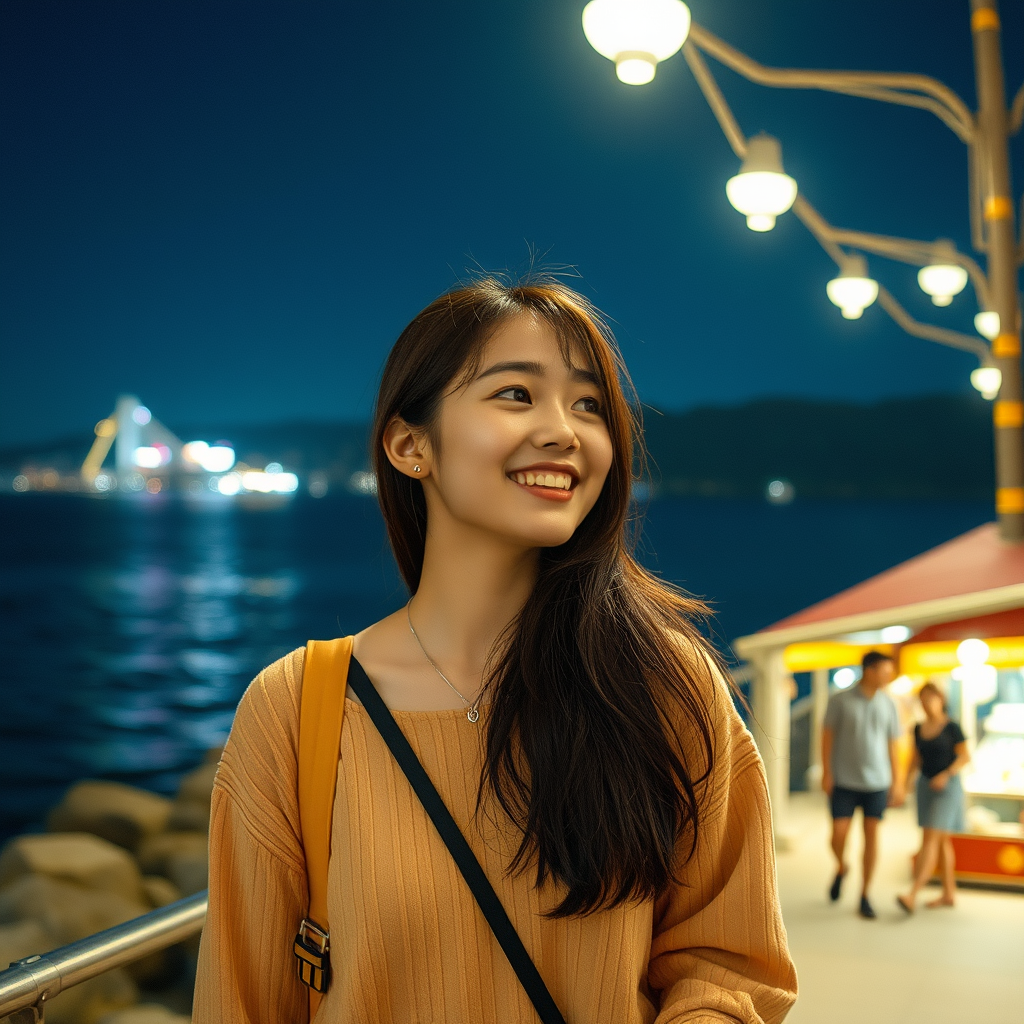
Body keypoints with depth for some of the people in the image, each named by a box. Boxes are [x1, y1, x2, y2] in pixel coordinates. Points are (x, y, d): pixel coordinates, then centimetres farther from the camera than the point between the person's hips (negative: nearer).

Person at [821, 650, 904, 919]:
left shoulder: (888, 704, 3)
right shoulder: (840, 700, -6)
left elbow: (892, 745, 7)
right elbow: (827, 736, -1)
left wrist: (897, 783, 4)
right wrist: (826, 773, -6)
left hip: (877, 782, 2)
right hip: (844, 782, -2)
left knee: (871, 835, 1)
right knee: (838, 835, -5)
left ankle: (864, 897, 12)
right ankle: (841, 869, 28)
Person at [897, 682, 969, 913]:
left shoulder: (952, 727, -9)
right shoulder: (919, 729, 8)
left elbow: (965, 757, -8)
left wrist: (946, 775, -21)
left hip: (947, 787, -6)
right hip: (925, 786, 6)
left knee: (930, 839, -14)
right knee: (941, 841, 13)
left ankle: (912, 896, -22)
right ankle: (949, 894, 22)